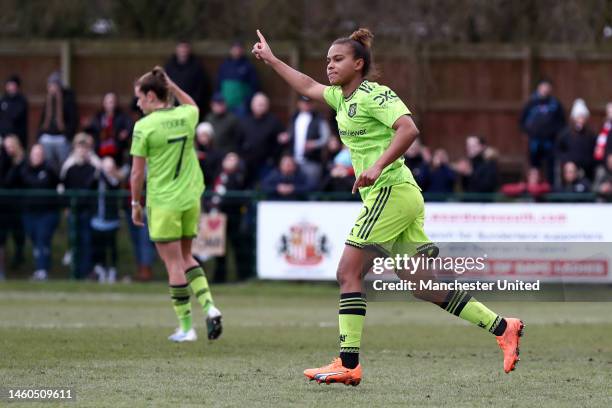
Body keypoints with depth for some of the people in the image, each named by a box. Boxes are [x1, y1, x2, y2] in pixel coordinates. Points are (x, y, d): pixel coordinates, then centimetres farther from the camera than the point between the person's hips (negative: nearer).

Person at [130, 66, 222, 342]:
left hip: (162, 203, -6)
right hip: (190, 198, 6)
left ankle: (186, 327, 6)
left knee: (174, 263, 2)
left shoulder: (144, 126, -13)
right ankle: (209, 306, 3)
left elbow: (137, 172, -9)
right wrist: (172, 86, 22)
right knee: (186, 257, 20)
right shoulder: (186, 116, 2)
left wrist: (135, 203, 3)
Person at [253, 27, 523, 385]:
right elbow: (308, 87, 35)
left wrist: (378, 166, -29)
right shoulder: (343, 97, 17)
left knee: (349, 272, -9)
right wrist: (271, 60, 38)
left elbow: (409, 129, -23)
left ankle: (349, 365, -11)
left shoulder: (373, 94, -9)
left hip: (390, 192, -9)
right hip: (397, 197, 9)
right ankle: (503, 329, 8)